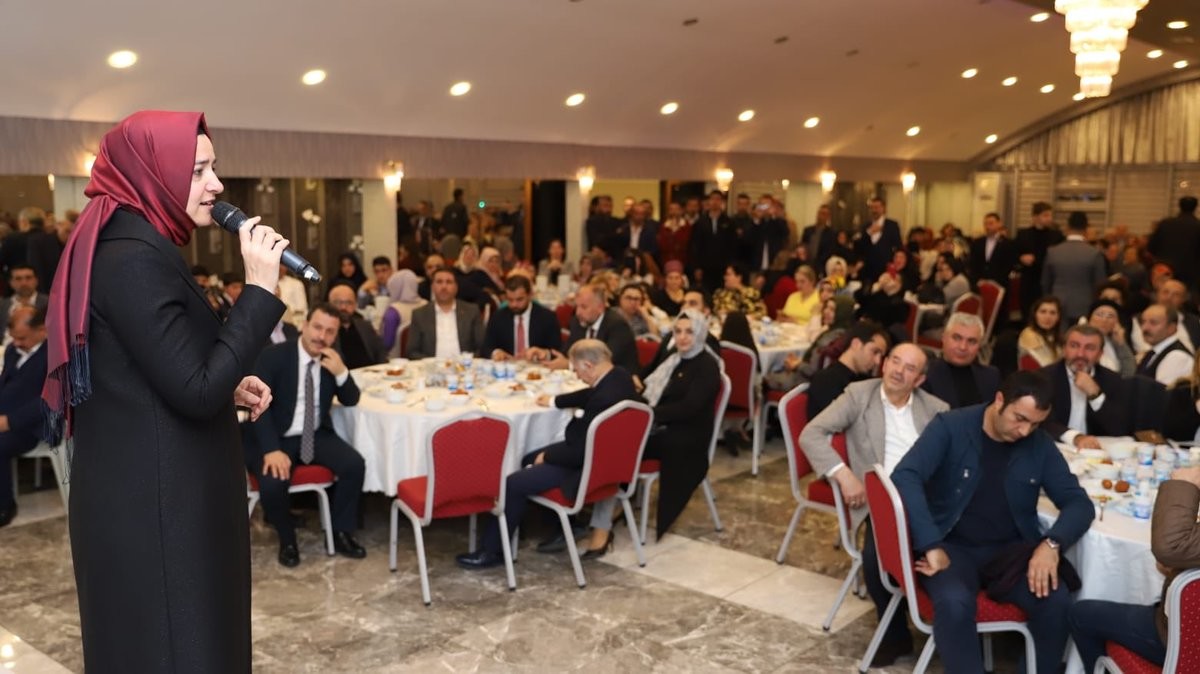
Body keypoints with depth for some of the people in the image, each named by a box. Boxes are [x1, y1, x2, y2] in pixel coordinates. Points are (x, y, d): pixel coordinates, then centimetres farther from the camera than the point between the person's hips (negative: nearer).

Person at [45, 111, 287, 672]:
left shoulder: (130, 245, 11)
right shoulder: (132, 256, -21)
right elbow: (195, 392, -25)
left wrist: (229, 387, 9)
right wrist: (260, 288, -22)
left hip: (148, 490, 10)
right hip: (153, 502, -10)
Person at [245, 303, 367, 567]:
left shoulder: (333, 360, 3)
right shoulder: (273, 357, -12)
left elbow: (351, 401, 5)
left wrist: (341, 372, -17)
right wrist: (272, 449, -32)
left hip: (316, 436, 4)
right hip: (277, 438, -4)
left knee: (355, 465, -20)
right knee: (273, 484, -31)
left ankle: (340, 533, 0)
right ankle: (287, 540, 0)